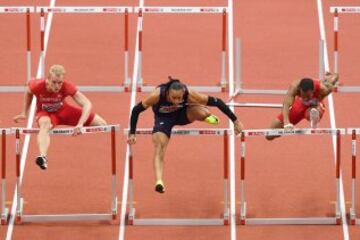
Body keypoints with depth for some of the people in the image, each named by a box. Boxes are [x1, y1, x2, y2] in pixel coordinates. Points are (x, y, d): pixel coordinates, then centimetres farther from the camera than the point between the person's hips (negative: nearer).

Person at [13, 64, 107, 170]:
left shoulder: (67, 87, -32)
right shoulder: (37, 86, -31)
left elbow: (87, 104, -36)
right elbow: (28, 92, -5)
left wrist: (80, 124, -51)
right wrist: (24, 113, 4)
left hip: (63, 110, 2)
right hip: (45, 112, -2)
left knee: (101, 123, 2)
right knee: (45, 124, -43)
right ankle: (42, 157, -66)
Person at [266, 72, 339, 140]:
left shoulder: (323, 89, -39)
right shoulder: (294, 87, -40)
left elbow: (335, 76, -19)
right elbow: (286, 104, -51)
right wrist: (286, 122, -68)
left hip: (315, 105, -2)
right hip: (300, 104, 2)